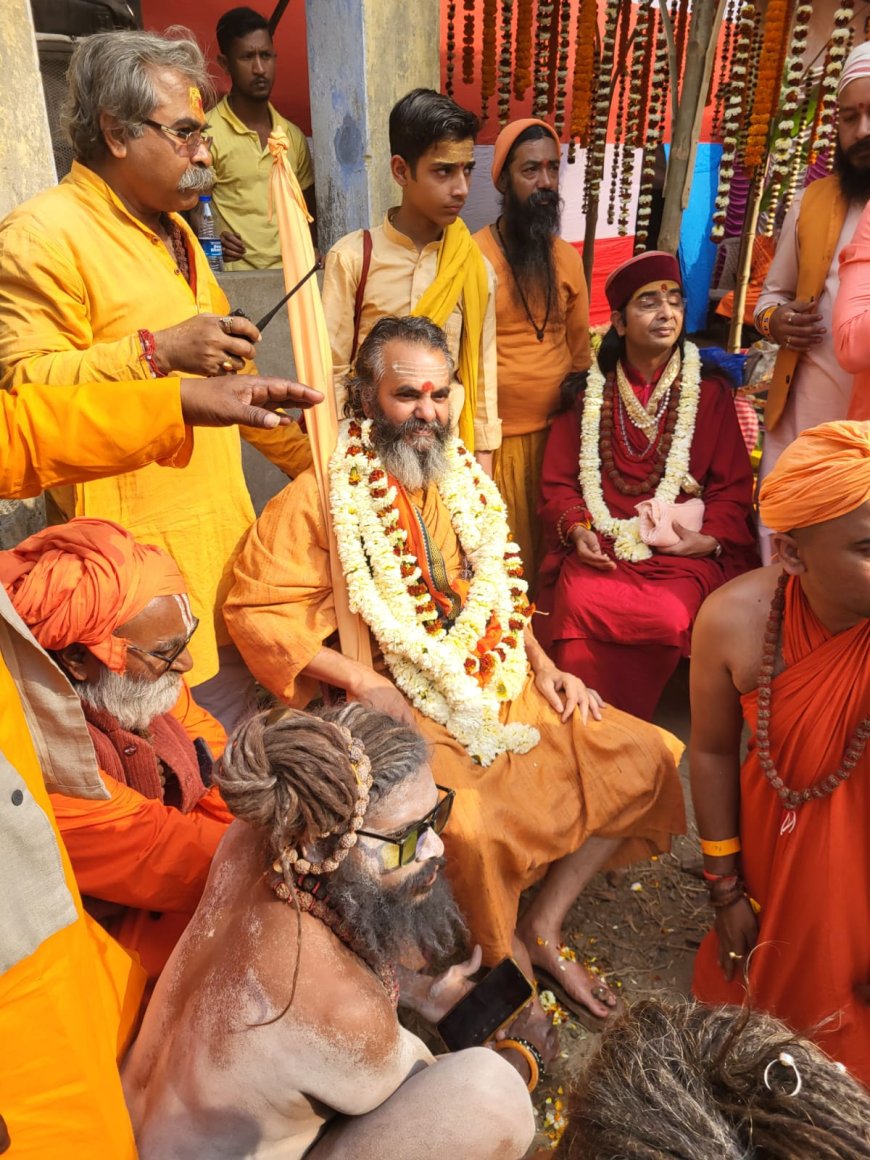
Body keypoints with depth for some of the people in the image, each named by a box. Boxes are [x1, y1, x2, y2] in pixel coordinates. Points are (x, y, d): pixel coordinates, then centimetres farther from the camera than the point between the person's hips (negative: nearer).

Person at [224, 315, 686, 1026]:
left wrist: (540, 663, 6)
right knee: (468, 828, -32)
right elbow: (255, 613, -12)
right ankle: (506, 955, 3)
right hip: (401, 709, -6)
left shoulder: (463, 480, 12)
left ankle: (544, 927, 9)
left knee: (643, 758, -1)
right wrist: (362, 682, -19)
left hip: (500, 689, 7)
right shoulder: (323, 495, -9)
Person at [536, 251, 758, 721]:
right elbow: (557, 483, 10)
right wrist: (577, 530, -9)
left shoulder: (710, 393, 11)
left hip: (681, 550, 0)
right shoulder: (588, 394, 13)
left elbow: (733, 488, 8)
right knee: (580, 604, -30)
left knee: (668, 618, -30)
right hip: (599, 546, 1)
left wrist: (709, 538, -10)